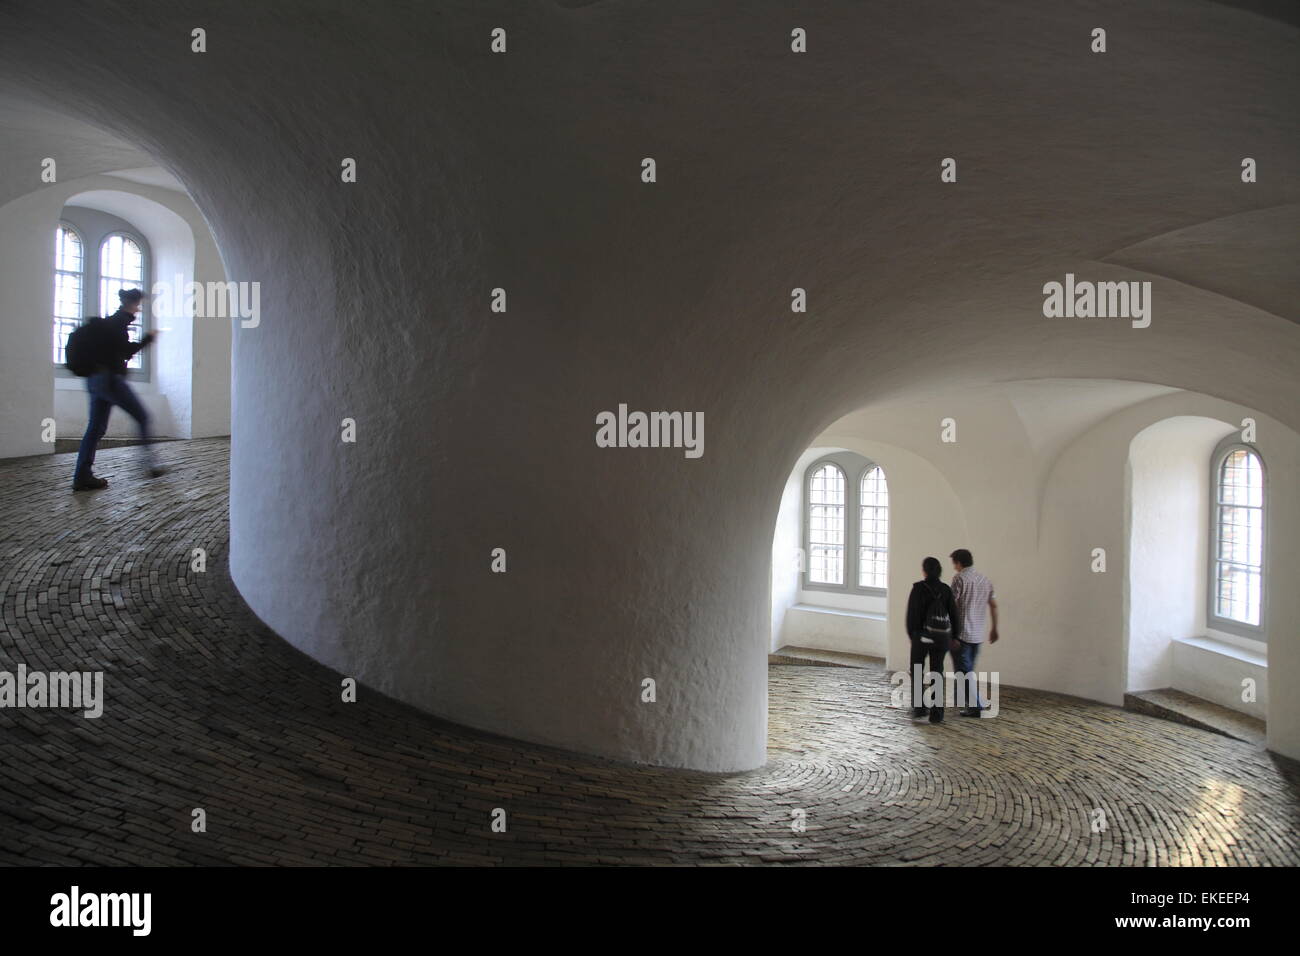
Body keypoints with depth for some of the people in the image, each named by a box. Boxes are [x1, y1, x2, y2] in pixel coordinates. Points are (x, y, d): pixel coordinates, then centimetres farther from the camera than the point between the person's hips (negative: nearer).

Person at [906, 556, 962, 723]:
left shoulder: (918, 588, -11)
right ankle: (936, 713, 5)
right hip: (941, 636, 3)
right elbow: (954, 613, 0)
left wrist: (911, 634, 4)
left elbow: (912, 613, -11)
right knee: (937, 673, 11)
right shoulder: (946, 589, 0)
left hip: (922, 635, -3)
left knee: (917, 671, 16)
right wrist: (954, 635, 11)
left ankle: (919, 708, 13)